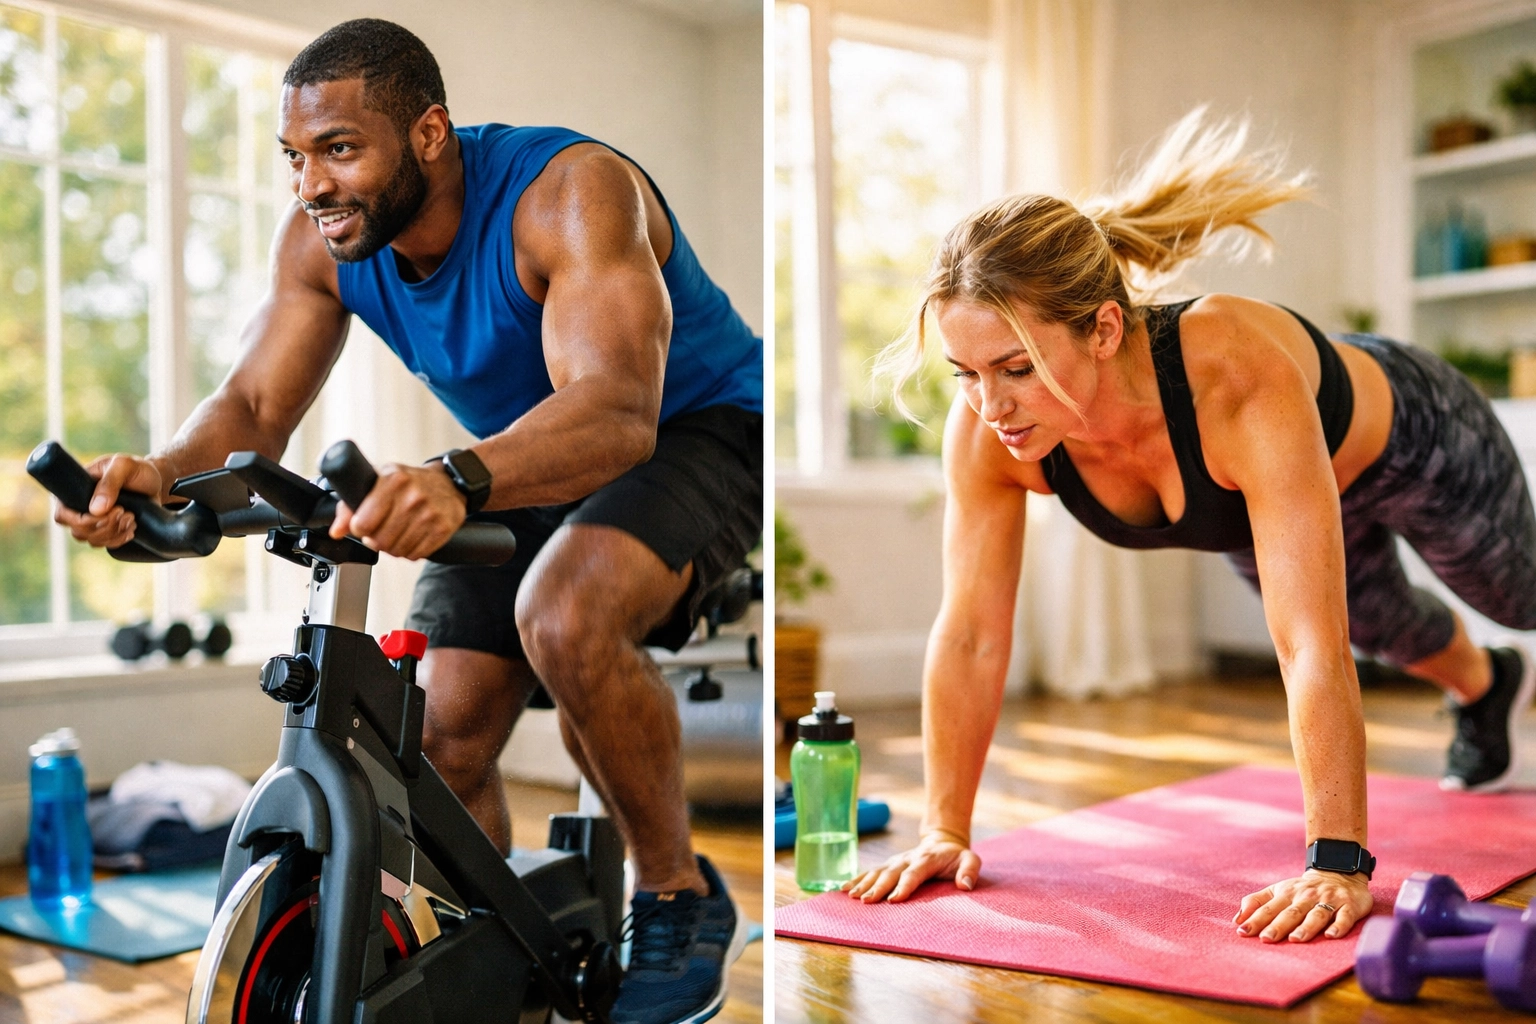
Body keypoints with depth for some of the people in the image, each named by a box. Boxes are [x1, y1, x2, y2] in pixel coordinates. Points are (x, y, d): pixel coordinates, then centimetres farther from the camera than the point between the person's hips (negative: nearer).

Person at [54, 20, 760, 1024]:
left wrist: (459, 483, -64)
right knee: (444, 743, -5)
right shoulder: (324, 237, -11)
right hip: (528, 461, 7)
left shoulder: (572, 191, -31)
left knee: (566, 618, -35)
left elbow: (616, 410, -45)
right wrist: (160, 473, -38)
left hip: (694, 430, -6)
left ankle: (682, 898, -12)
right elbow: (254, 404, -15)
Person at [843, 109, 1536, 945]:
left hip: (1408, 443, -4)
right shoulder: (985, 429, -37)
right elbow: (970, 635, -29)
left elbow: (1312, 647, -52)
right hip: (1259, 502, 5)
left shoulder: (1240, 381, -51)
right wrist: (944, 832, -29)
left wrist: (1338, 866, -54)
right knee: (1385, 631, 34)